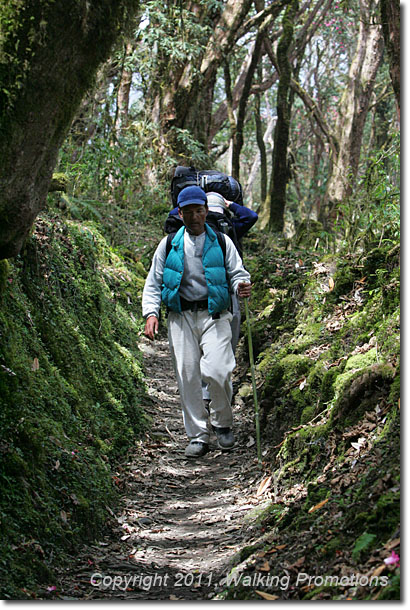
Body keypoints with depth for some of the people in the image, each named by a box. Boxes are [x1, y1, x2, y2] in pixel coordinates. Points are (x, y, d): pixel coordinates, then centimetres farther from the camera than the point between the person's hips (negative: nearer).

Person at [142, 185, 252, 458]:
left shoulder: (221, 242, 9)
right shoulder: (168, 244, 10)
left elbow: (237, 272, 8)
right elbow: (153, 283, 12)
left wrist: (242, 286, -17)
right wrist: (151, 313, -3)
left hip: (214, 315, -1)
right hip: (181, 316, 2)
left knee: (217, 372, -16)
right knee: (187, 376, 0)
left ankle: (222, 423, 11)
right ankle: (198, 436, 11)